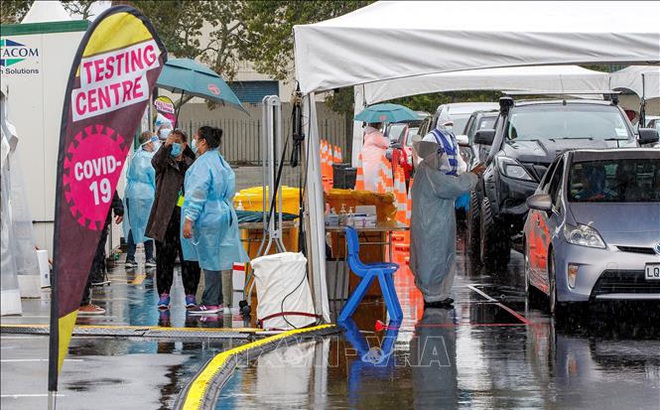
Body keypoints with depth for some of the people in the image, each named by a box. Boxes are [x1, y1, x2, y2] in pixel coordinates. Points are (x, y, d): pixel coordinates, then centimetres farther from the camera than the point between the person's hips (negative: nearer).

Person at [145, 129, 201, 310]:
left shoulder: (191, 163, 13)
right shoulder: (165, 161, 6)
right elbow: (156, 162, -18)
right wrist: (165, 146, -35)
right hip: (166, 216, -2)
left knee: (189, 257, 1)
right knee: (165, 255, 0)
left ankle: (190, 294, 7)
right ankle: (164, 293, 4)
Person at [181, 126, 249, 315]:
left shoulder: (203, 163, -15)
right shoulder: (221, 162, 14)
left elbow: (198, 193, -20)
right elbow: (229, 191, 19)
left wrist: (189, 219, -19)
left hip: (208, 217, -9)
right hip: (223, 213, 9)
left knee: (209, 259, -4)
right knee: (213, 259, 14)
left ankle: (211, 303, 0)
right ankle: (216, 300, 18)